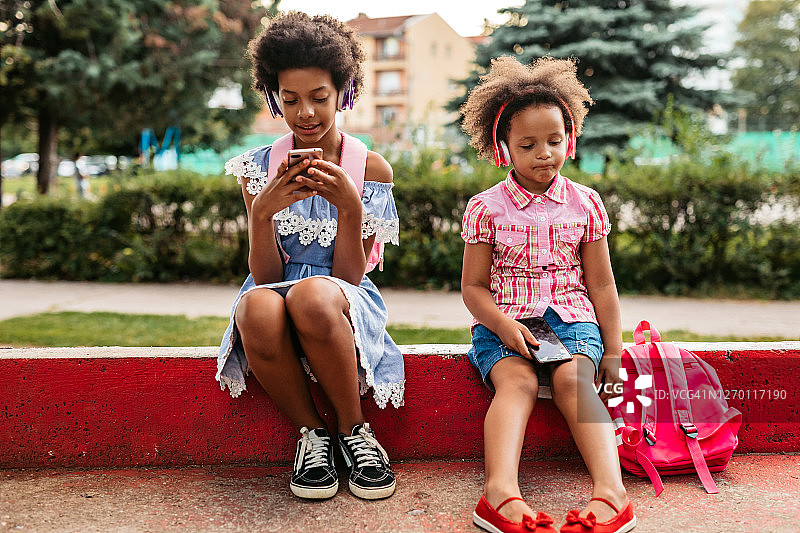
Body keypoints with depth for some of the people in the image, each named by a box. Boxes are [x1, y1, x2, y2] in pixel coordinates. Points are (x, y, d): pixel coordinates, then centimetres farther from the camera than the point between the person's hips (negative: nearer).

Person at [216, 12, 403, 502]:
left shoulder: (371, 169, -1)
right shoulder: (259, 168, 3)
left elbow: (348, 277, -5)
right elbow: (265, 276, -2)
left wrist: (349, 206, -20)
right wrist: (262, 212, -19)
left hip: (345, 301, -1)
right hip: (274, 294, 2)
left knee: (313, 296, -38)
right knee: (259, 308, -36)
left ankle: (355, 429, -12)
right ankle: (312, 432, -9)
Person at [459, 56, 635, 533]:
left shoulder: (585, 203, 7)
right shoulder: (486, 208, 2)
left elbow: (601, 284, 11)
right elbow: (473, 286, 3)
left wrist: (613, 350, 6)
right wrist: (503, 325, -16)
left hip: (571, 318, 1)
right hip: (504, 323, -1)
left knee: (573, 380, -27)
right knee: (516, 382, -28)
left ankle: (611, 490, -39)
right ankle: (502, 490, -46)